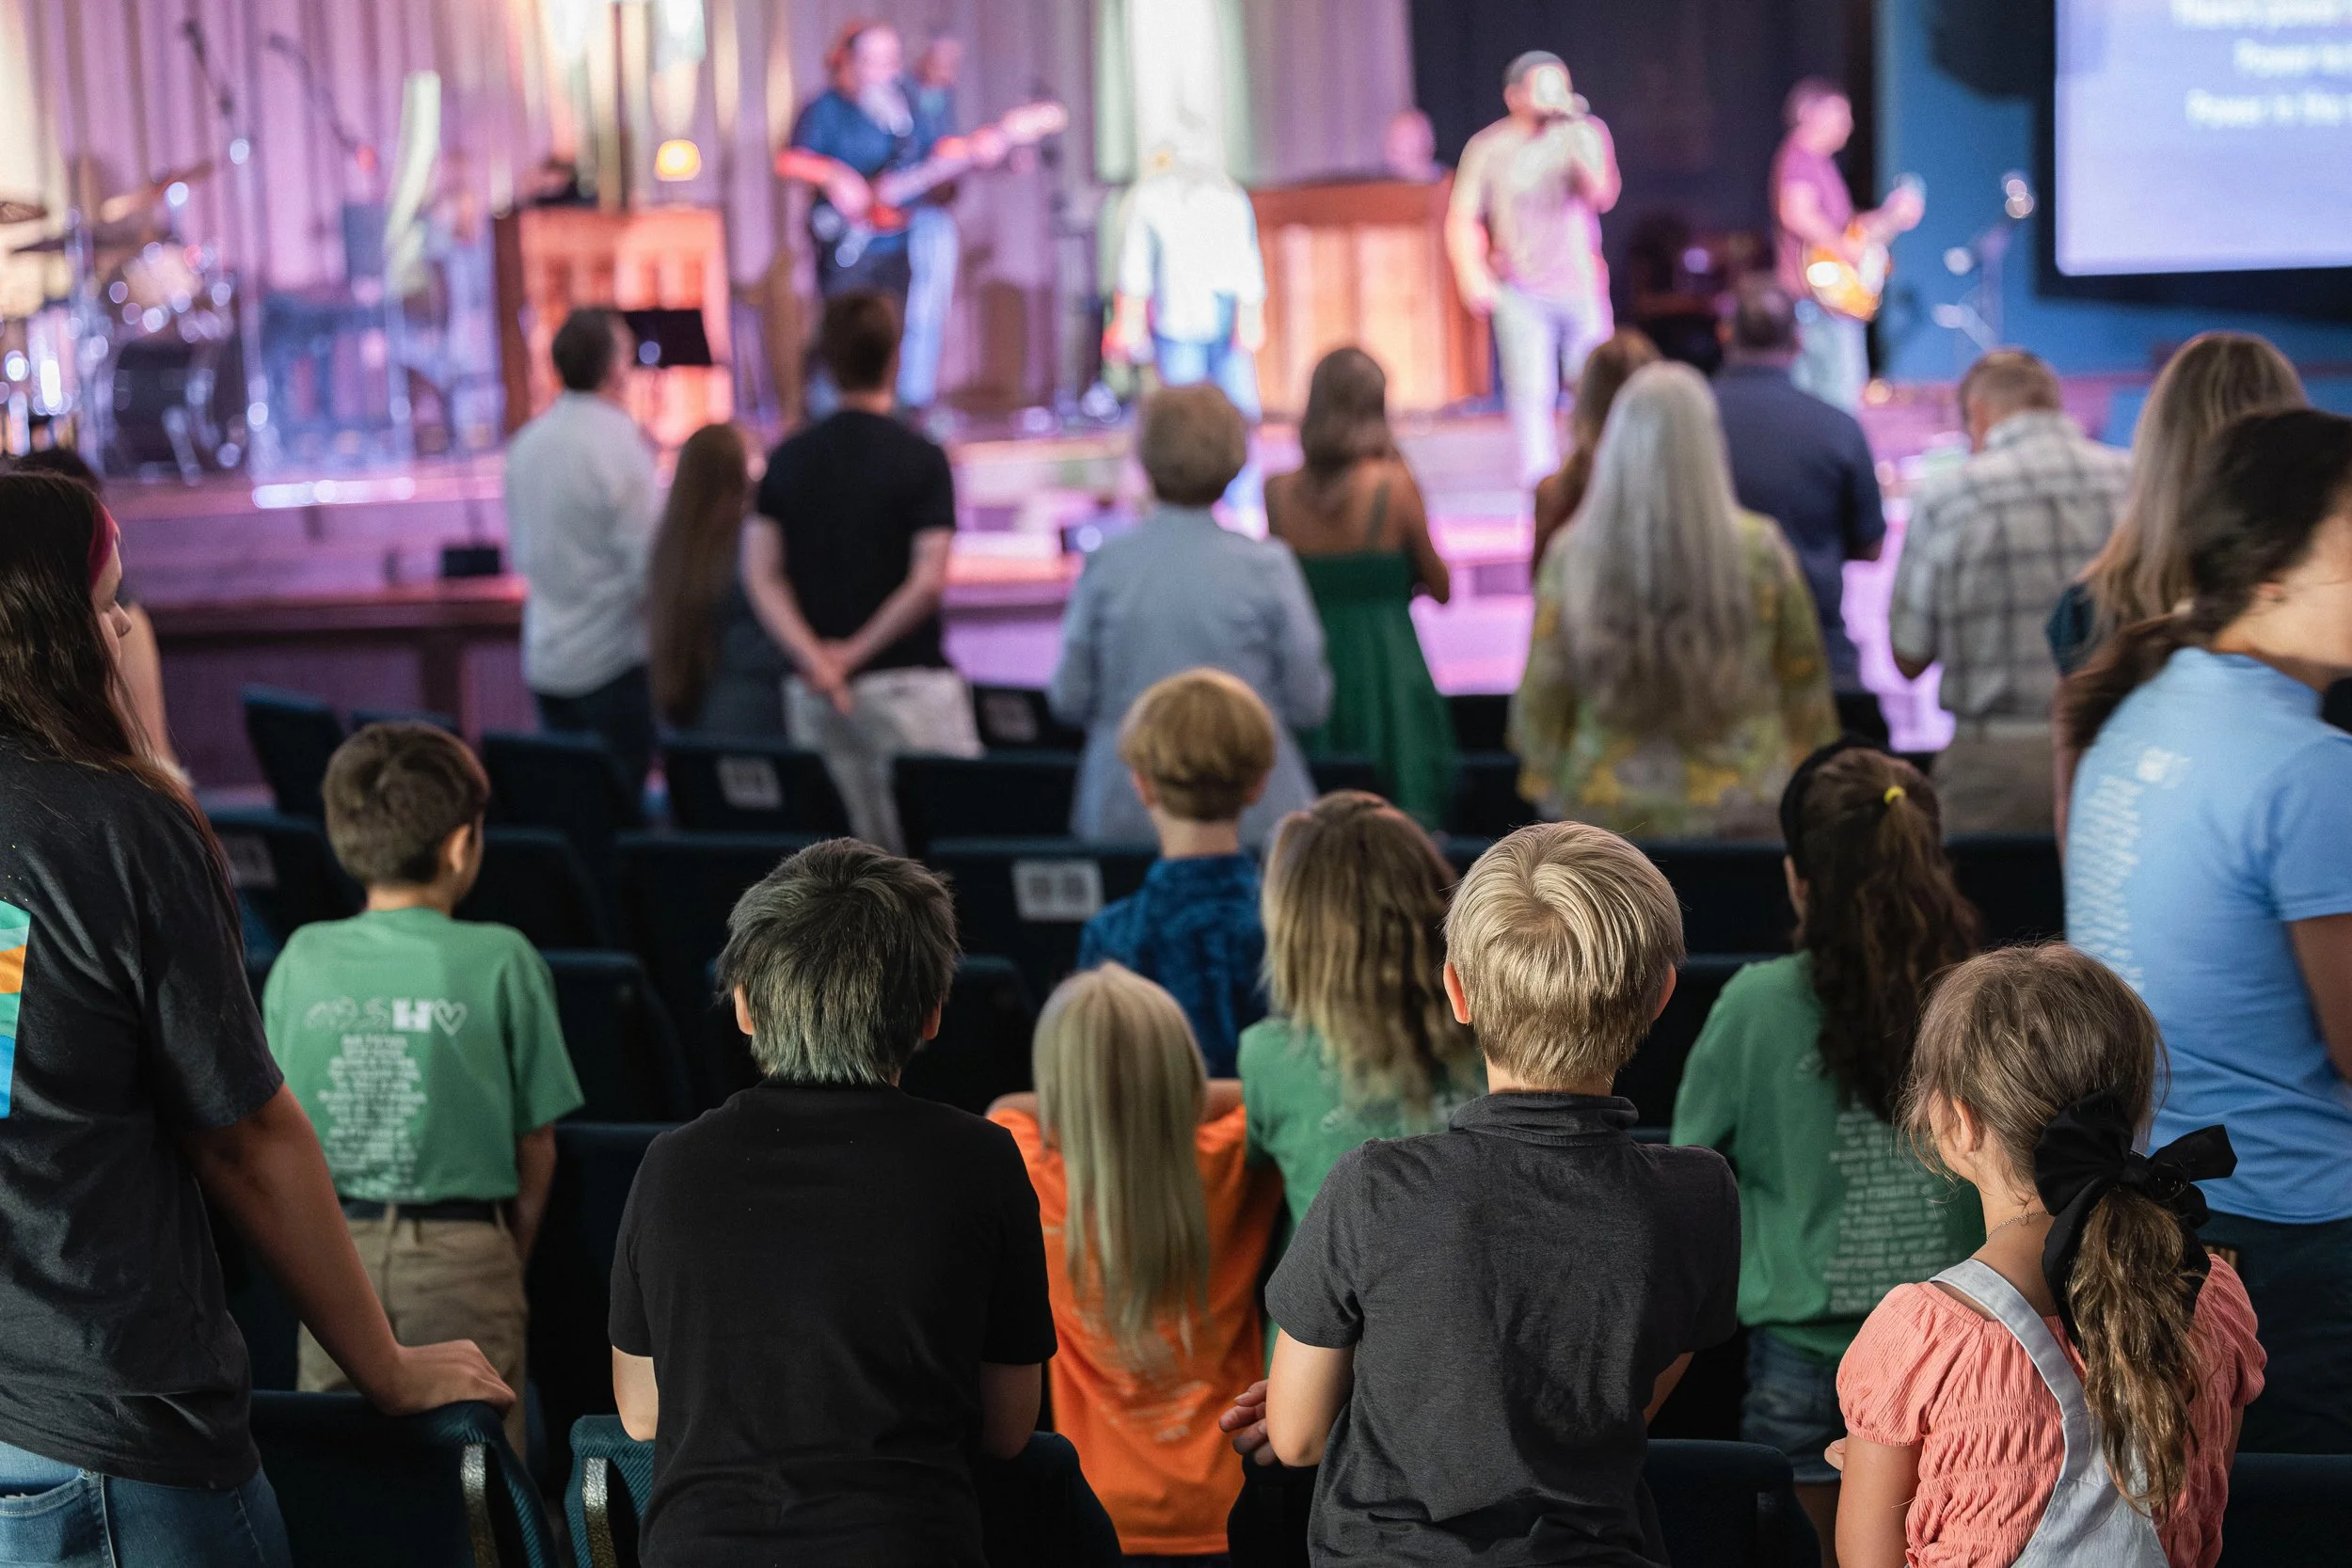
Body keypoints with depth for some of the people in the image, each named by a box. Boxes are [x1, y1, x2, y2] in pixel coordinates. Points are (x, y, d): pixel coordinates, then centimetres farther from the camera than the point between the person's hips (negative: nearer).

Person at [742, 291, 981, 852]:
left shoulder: (788, 459, 6)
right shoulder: (921, 459, -7)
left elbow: (761, 575, -2)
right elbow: (928, 581, -15)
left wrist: (814, 658, -9)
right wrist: (856, 653, -9)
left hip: (813, 695, 5)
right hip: (909, 681, -5)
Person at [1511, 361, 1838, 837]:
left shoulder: (1573, 554, -5)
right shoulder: (1758, 549, -5)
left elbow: (1542, 692, 1)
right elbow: (1803, 680, 5)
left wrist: (1547, 780, 15)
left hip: (1607, 813, 1)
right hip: (1739, 810, -1)